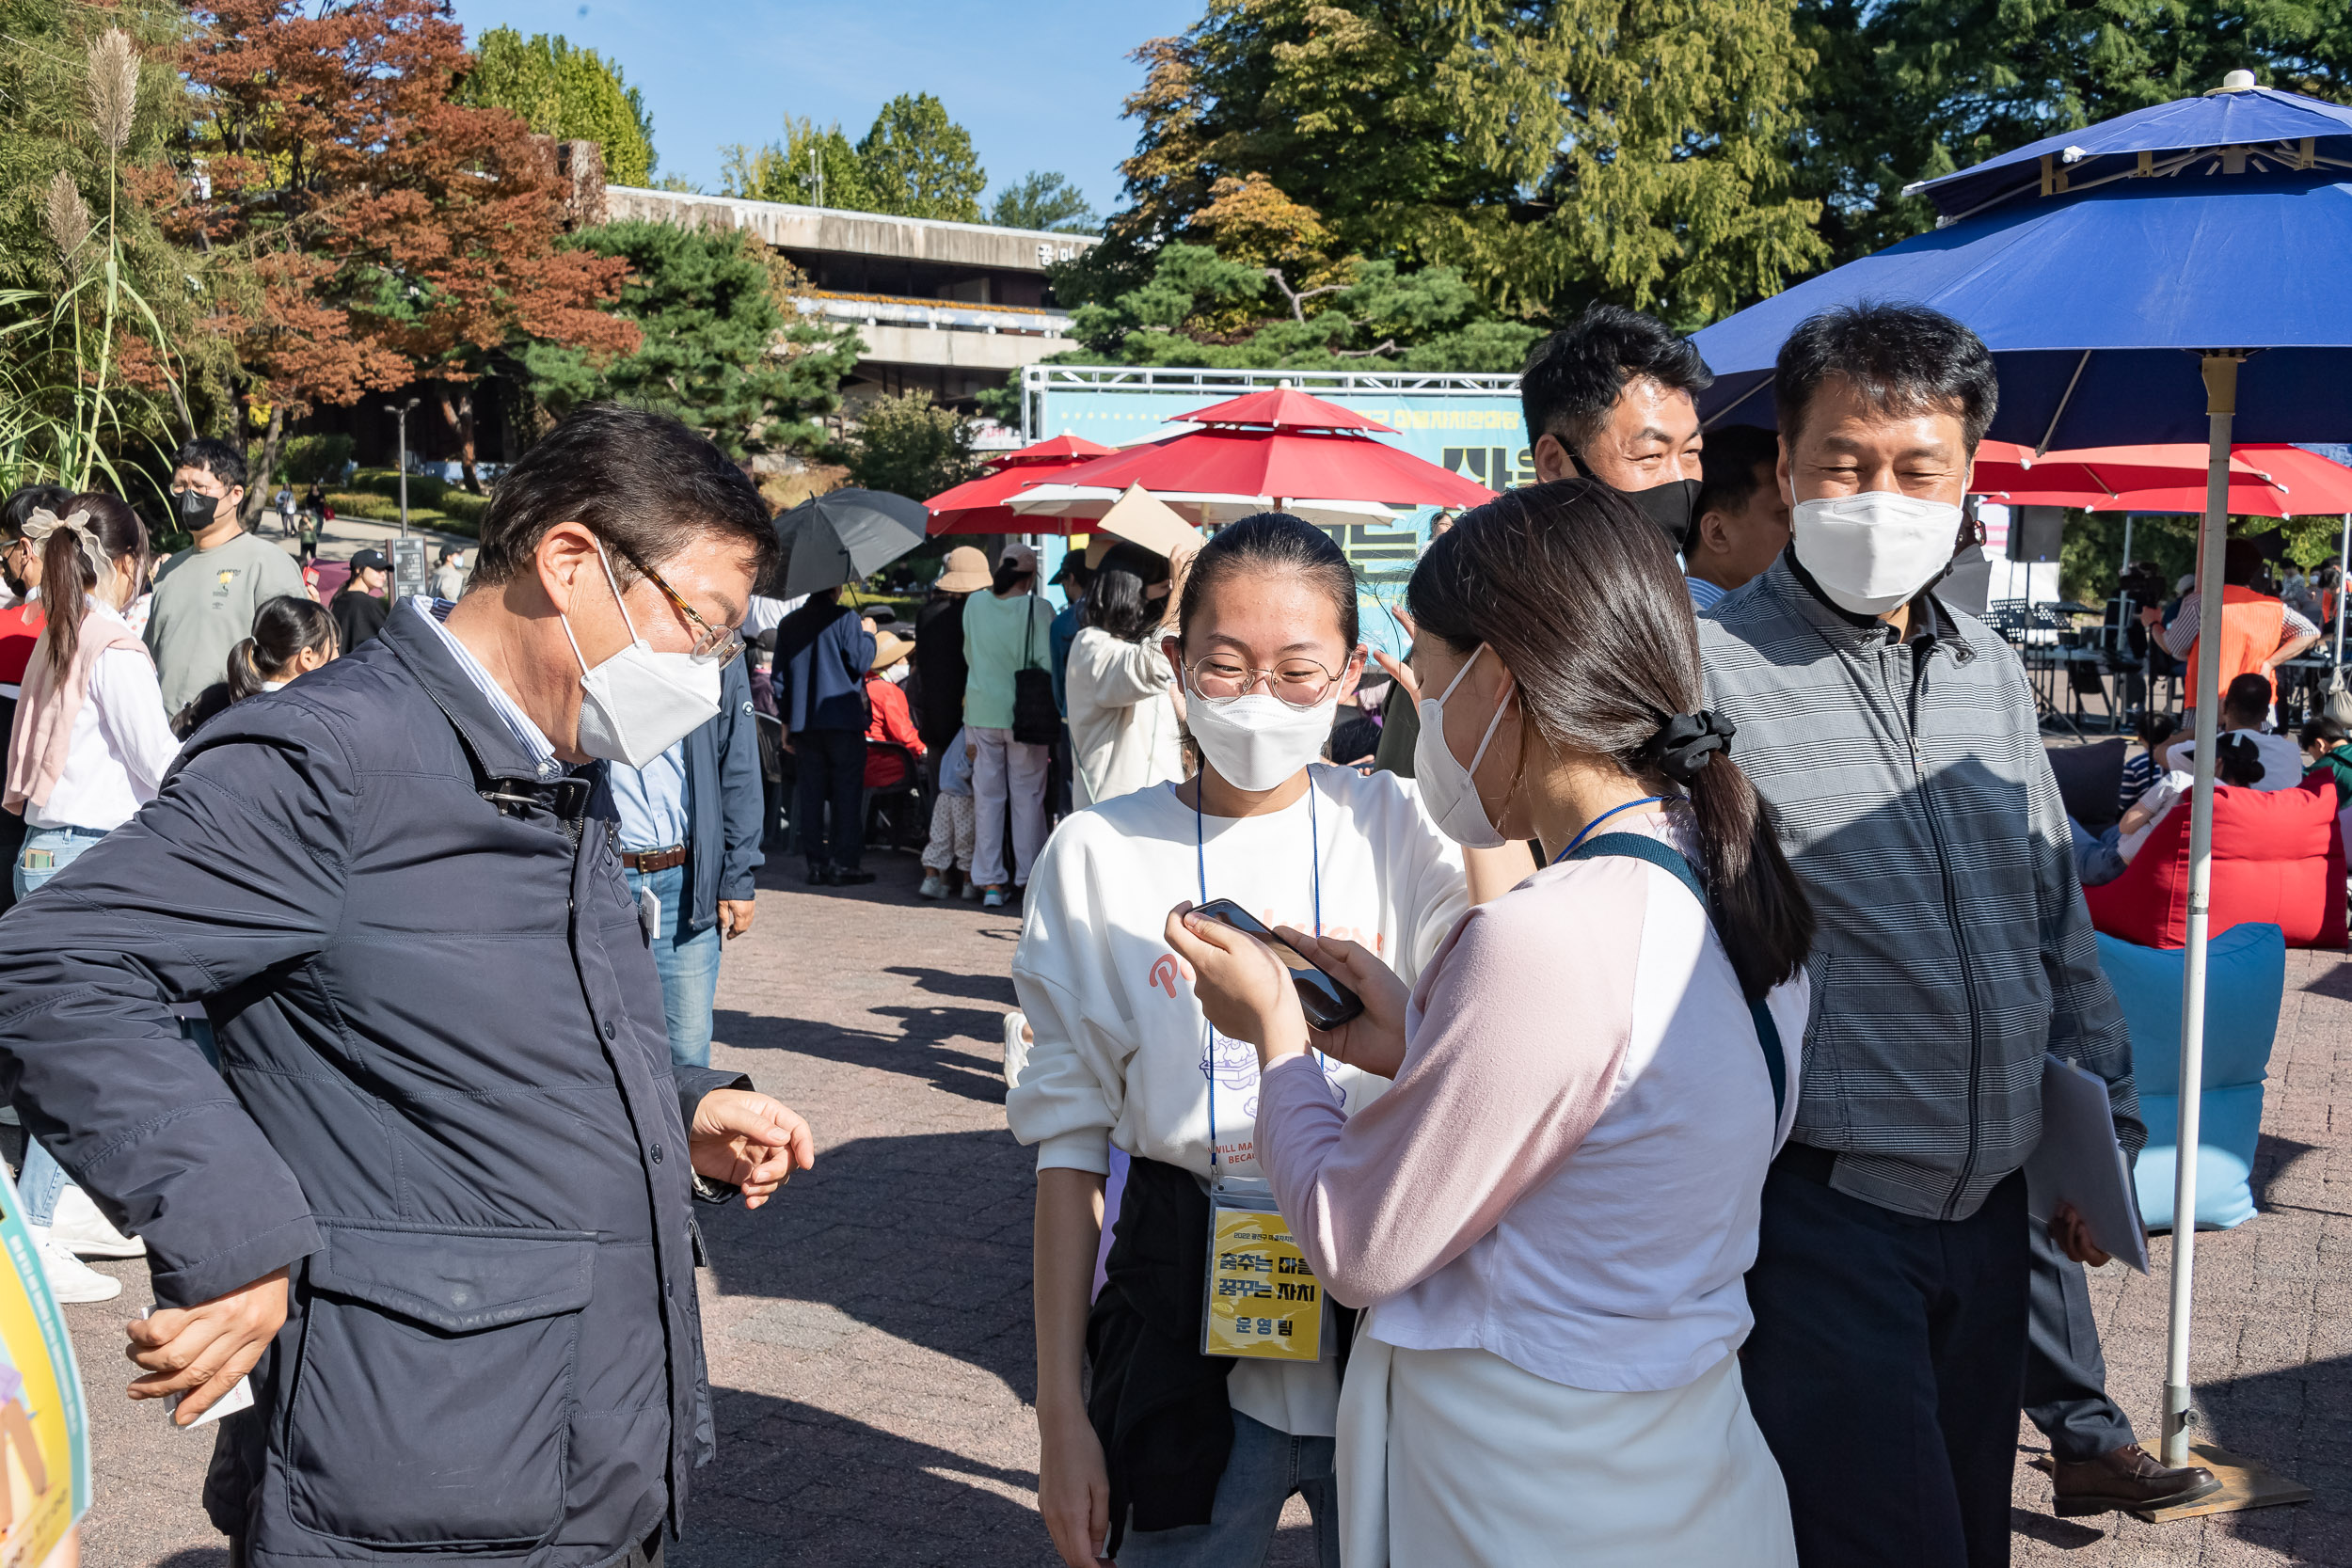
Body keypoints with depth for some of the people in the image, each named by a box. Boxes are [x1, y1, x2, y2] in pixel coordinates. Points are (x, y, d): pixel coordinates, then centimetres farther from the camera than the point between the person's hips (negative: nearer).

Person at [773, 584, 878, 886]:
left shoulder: (789, 623, 11)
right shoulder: (845, 618, -6)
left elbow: (780, 676, 13)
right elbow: (859, 661, -11)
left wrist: (786, 720, 18)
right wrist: (868, 635, 7)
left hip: (803, 724, 5)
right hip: (843, 720, -5)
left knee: (811, 793, 7)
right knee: (847, 793, 1)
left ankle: (816, 864, 7)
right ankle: (844, 864, -2)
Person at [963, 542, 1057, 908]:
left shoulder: (974, 604, 0)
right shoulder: (1039, 610, -11)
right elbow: (1047, 664, -10)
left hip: (980, 711, 3)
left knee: (987, 797, 7)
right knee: (1027, 797, 8)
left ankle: (991, 883, 6)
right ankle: (1027, 878, 13)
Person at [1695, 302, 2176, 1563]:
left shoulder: (1991, 674, 10)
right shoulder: (1706, 671, -11)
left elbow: (2058, 917, 19)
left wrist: (2104, 1130, 17)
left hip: (1989, 1209, 7)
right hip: (1818, 1211, -6)